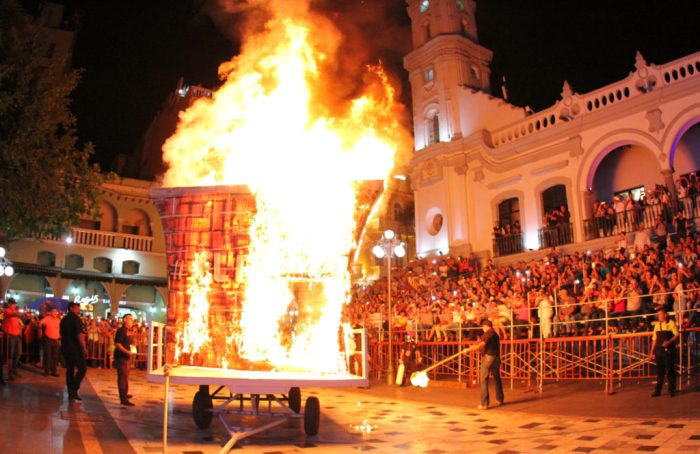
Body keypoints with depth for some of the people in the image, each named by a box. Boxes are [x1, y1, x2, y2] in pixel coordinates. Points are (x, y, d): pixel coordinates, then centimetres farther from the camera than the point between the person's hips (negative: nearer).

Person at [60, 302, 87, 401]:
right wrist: (84, 348, -16)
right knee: (82, 368, -2)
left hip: (65, 348, 8)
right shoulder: (76, 319, -12)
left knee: (70, 369, 11)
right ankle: (74, 389, -12)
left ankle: (71, 393, 13)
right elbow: (79, 335, -19)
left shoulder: (64, 319, 13)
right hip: (75, 348, -8)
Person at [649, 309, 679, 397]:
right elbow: (654, 339, 13)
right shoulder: (657, 325, 12)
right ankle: (657, 390, 13)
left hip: (669, 350, -4)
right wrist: (652, 351, 10)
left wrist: (668, 342, -23)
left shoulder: (671, 323, -2)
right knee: (659, 371, 8)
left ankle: (671, 390, 11)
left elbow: (676, 335, -7)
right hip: (659, 350, 4)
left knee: (670, 370, 0)